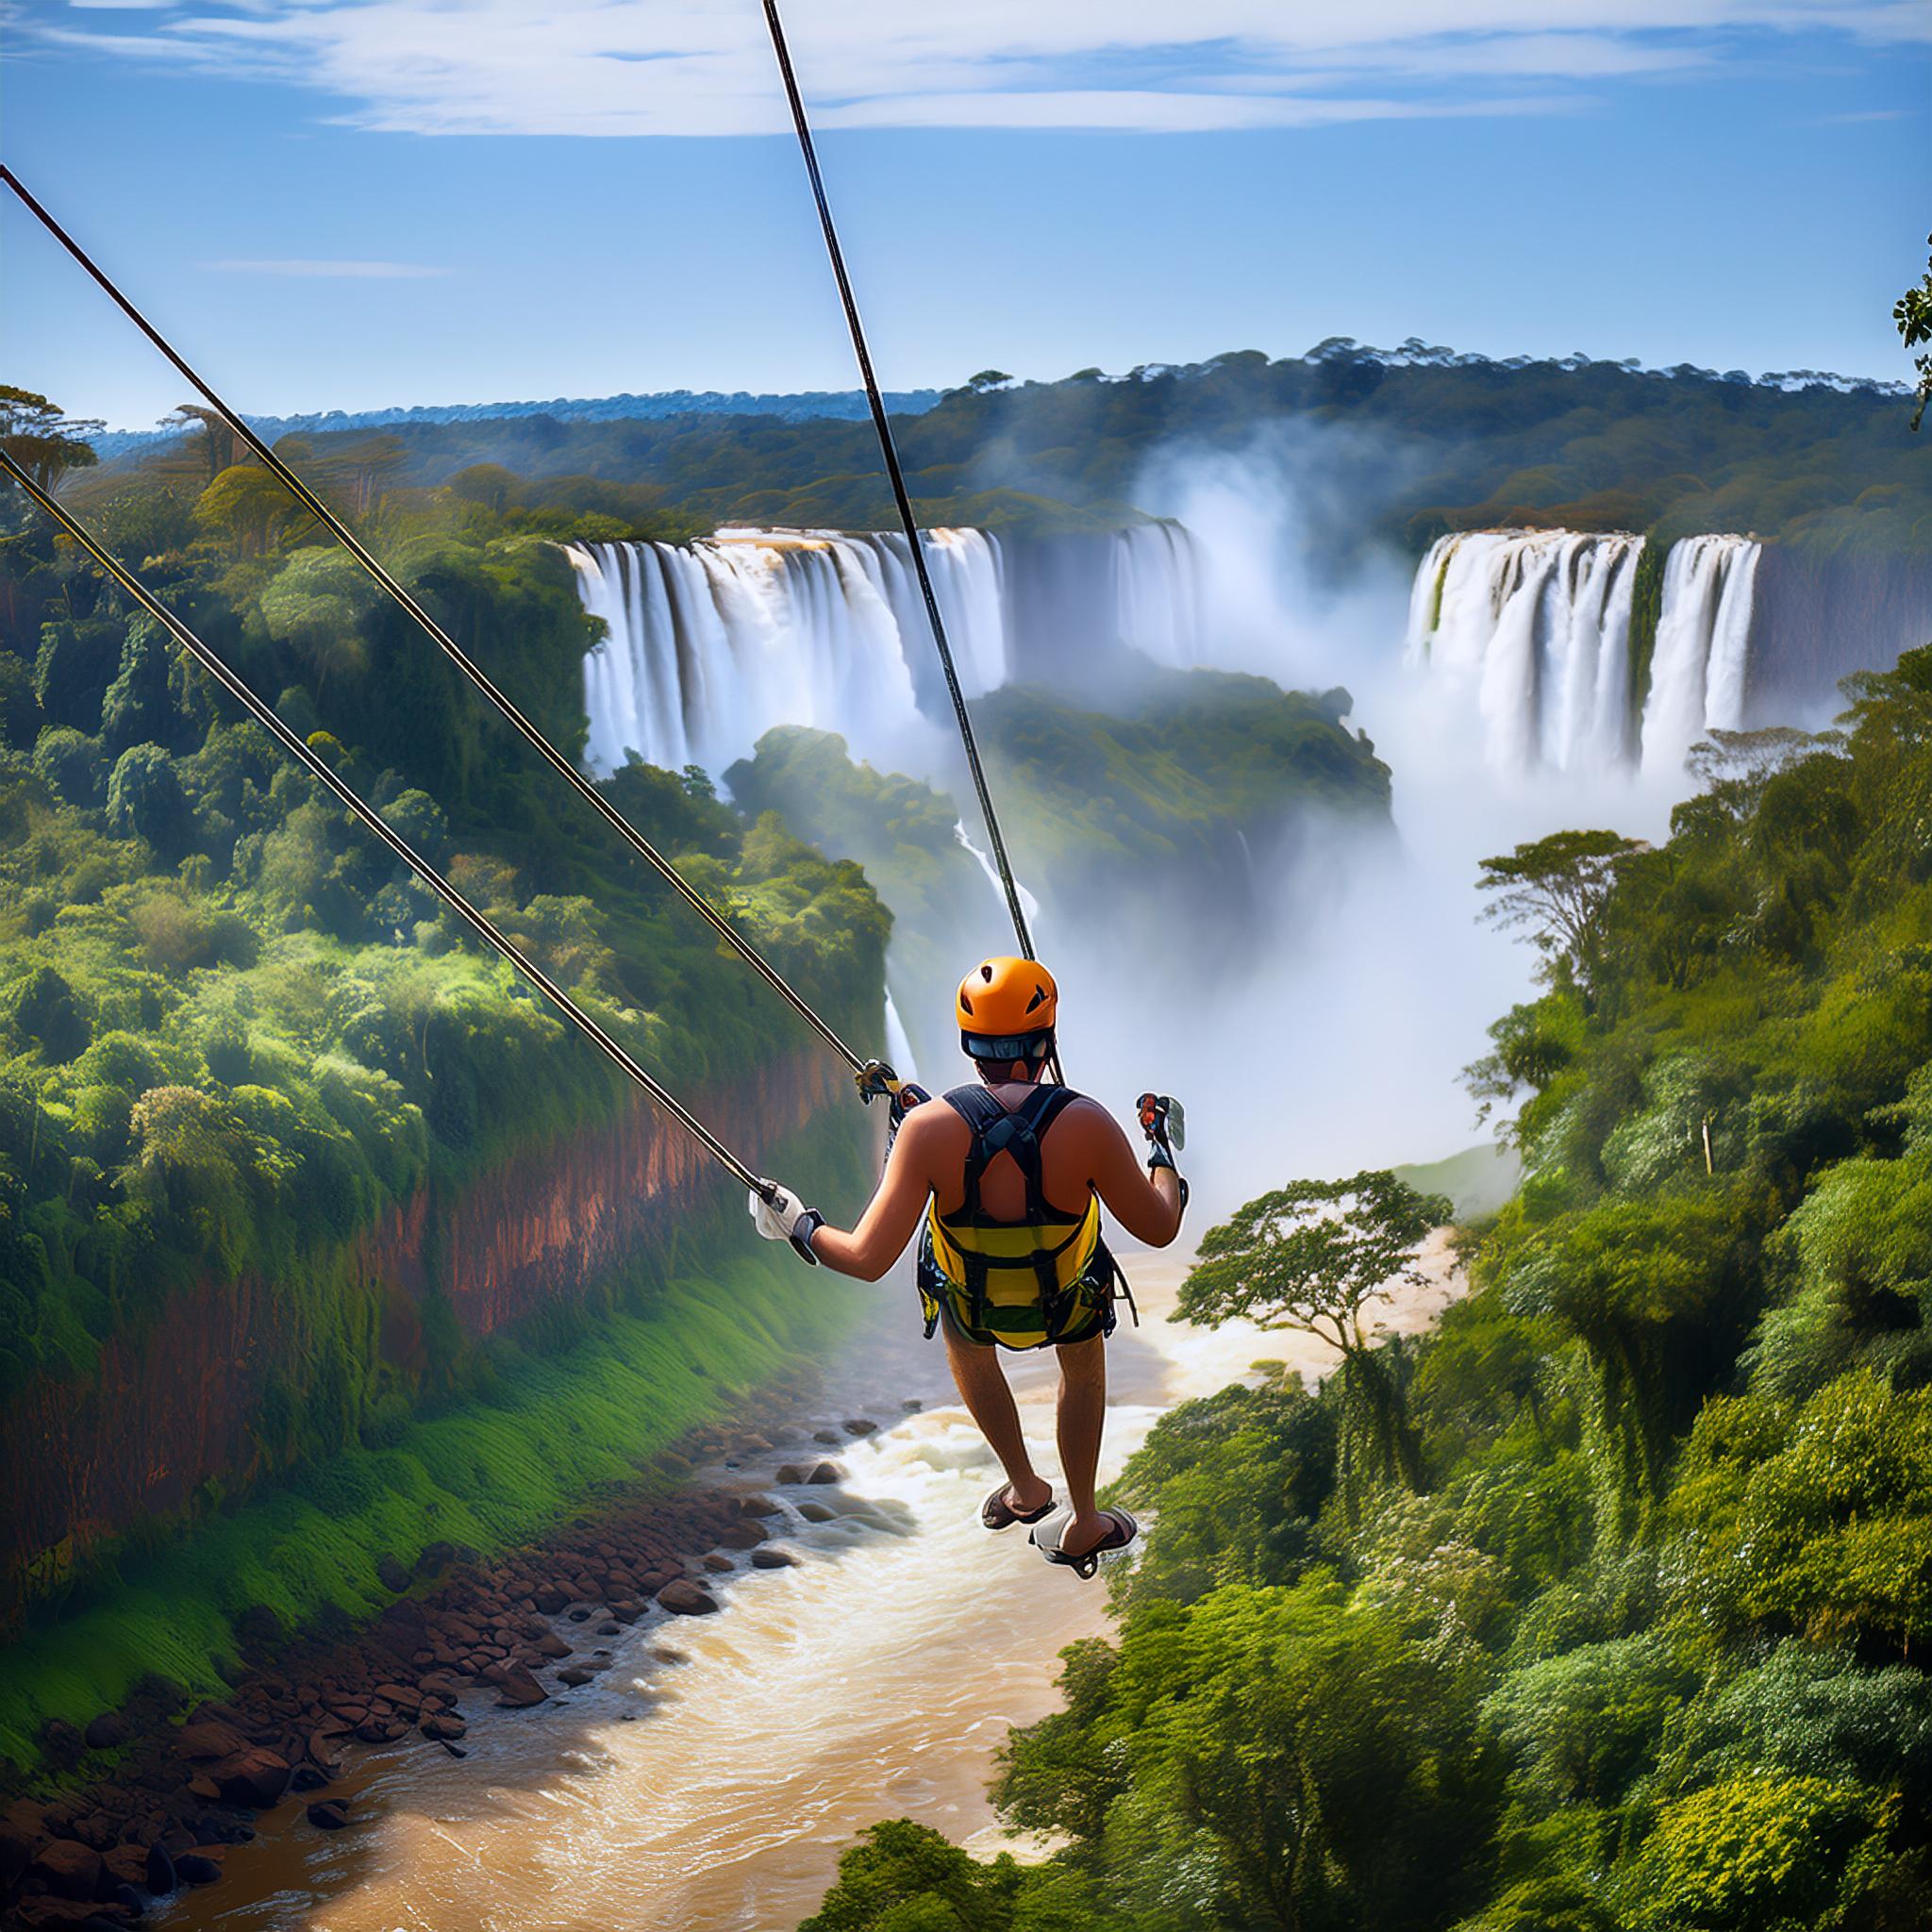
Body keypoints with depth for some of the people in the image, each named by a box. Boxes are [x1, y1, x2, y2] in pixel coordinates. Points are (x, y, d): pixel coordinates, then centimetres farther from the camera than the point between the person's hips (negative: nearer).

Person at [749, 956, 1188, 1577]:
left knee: (965, 1341, 39)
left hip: (970, 1306, 0)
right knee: (1085, 1363, 37)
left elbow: (868, 1259, -30)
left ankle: (1025, 1486, 50)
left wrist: (798, 1226, -10)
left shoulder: (930, 1127, -33)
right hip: (1070, 1302, 0)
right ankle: (1083, 1523, 47)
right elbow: (1158, 1229, -17)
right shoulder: (1086, 1123, -32)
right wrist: (1162, 1147, 1)